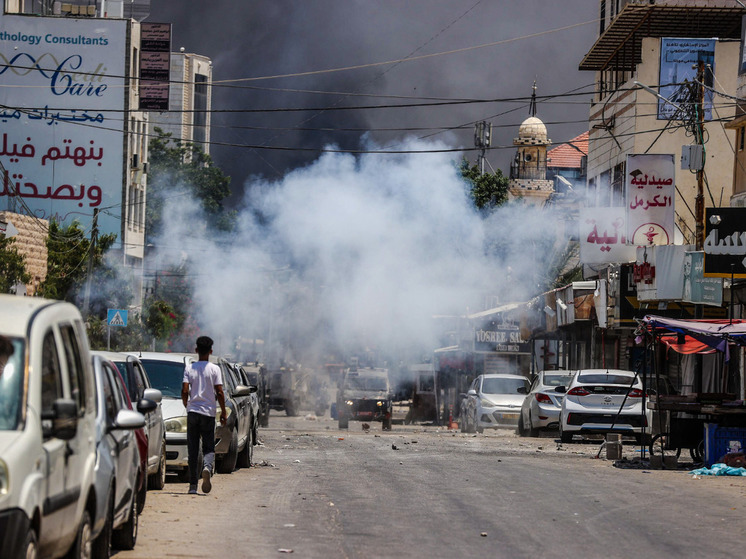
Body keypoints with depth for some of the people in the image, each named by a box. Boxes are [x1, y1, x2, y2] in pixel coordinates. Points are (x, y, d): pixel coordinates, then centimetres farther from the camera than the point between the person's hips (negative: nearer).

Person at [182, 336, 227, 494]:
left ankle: (193, 484, 3)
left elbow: (184, 391, -5)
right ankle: (208, 466, -26)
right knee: (208, 447, 7)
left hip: (192, 411, 1)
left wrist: (187, 406, 13)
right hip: (208, 412, -1)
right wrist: (223, 412, 5)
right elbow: (219, 393, -6)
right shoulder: (214, 369, -2)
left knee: (192, 450, 6)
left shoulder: (189, 368, 2)